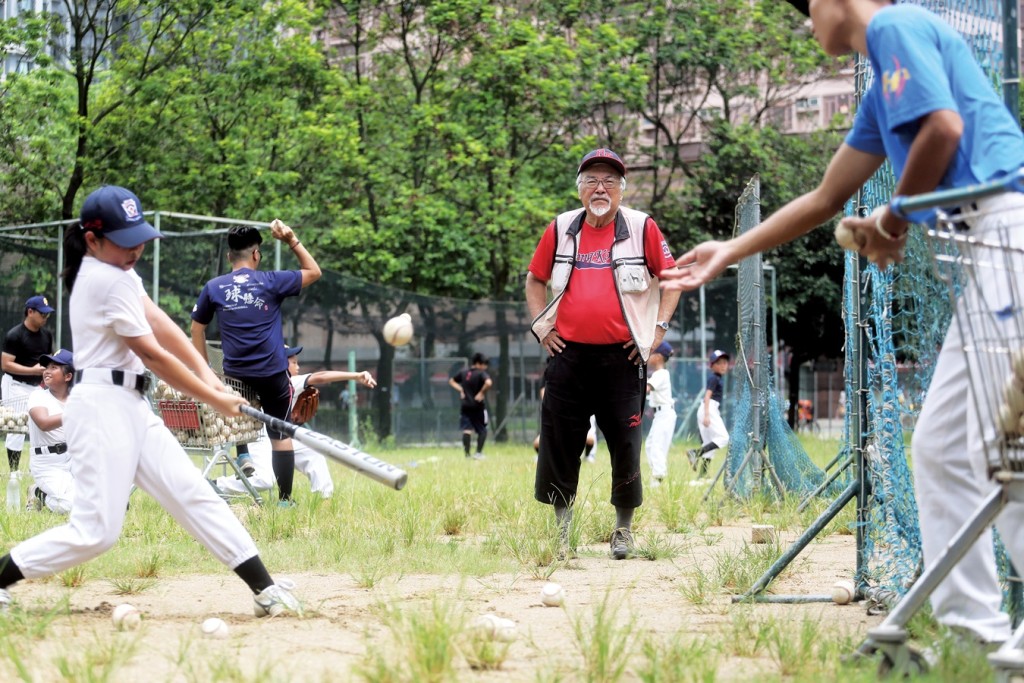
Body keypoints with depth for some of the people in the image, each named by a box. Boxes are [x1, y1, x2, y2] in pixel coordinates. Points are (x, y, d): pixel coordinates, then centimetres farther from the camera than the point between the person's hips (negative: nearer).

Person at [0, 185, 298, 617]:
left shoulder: (114, 270, 15)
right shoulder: (110, 280, -15)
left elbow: (160, 325, 5)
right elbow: (153, 355, -13)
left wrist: (206, 376, -7)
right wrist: (216, 401, -6)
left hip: (131, 407, 10)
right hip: (103, 407, -10)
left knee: (192, 494, 3)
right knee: (97, 531, -11)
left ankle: (264, 589, 0)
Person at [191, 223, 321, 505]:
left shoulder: (213, 288, 4)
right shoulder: (271, 281, -2)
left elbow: (197, 328, 10)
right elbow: (314, 272, 11)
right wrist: (292, 240, 11)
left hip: (235, 374, 2)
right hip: (273, 375, -2)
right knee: (281, 435, 4)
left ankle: (243, 455, 13)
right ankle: (284, 499, 4)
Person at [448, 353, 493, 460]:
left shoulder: (463, 372, 6)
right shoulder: (481, 373, -12)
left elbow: (451, 381, 17)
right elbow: (488, 383, -31)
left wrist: (460, 389, 10)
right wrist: (481, 393, -18)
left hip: (465, 405, 4)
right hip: (477, 406, -4)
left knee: (467, 430, 3)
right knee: (482, 431, 7)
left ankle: (467, 454, -3)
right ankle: (478, 453, -2)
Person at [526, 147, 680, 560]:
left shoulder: (642, 228, 1)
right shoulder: (560, 229, 8)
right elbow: (535, 280, 19)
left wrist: (658, 329, -1)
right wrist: (541, 327, 8)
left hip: (622, 357, -2)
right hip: (568, 355, 2)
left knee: (625, 445, 0)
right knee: (558, 444, 2)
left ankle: (624, 530, 14)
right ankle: (562, 532, 15)